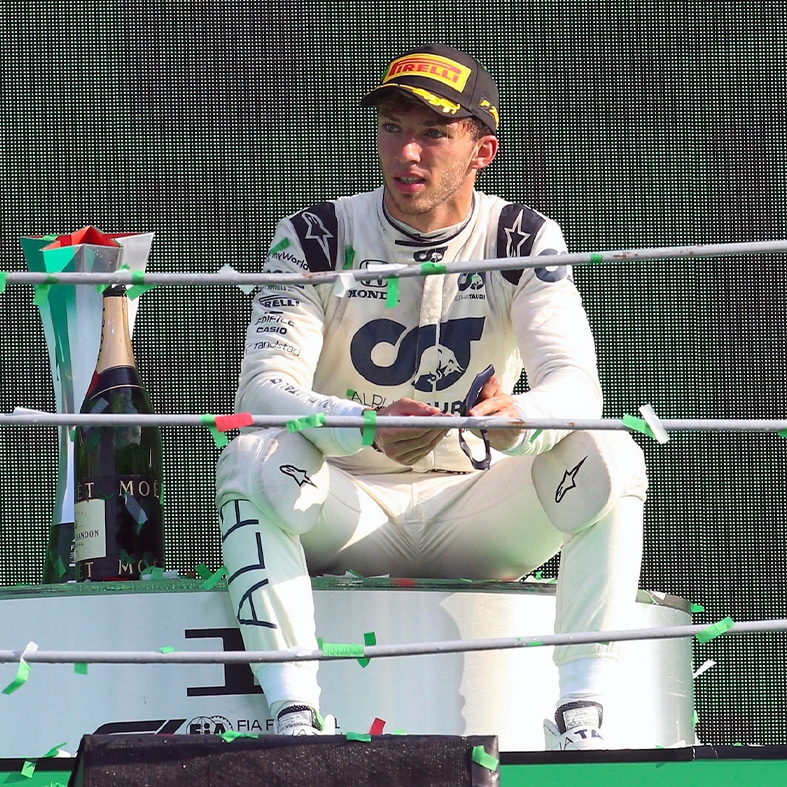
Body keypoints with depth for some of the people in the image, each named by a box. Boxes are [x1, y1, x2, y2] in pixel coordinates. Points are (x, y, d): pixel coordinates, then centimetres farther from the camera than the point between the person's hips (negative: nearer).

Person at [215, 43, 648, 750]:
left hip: (470, 508, 1)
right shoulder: (318, 238, -5)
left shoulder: (524, 241, -2)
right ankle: (294, 719, -36)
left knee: (609, 458, -26)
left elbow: (578, 383, -16)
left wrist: (519, 420, -43)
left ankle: (581, 719, -29)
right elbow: (262, 385, -19)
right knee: (253, 458, -32)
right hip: (349, 503, -1)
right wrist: (367, 427, -41)